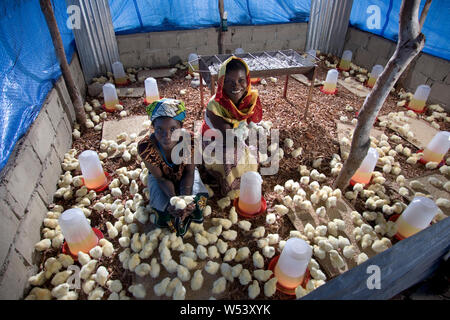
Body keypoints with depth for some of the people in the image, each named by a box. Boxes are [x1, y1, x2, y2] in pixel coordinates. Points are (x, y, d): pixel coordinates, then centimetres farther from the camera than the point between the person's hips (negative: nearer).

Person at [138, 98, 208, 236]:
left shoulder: (190, 140, -34)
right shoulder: (145, 147, -36)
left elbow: (189, 172, -19)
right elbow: (161, 178, -22)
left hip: (184, 174, 1)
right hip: (161, 176, 0)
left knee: (197, 199, -18)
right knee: (163, 207, -19)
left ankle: (181, 217, 16)